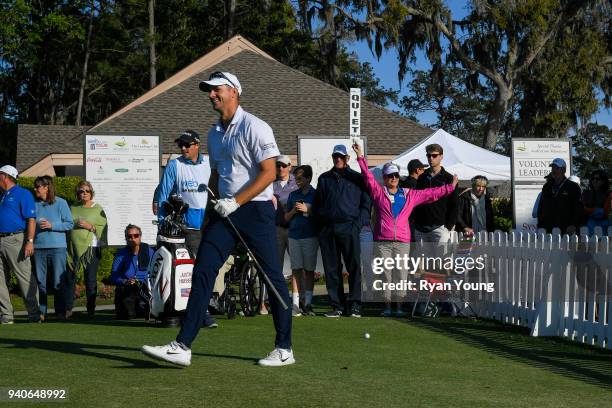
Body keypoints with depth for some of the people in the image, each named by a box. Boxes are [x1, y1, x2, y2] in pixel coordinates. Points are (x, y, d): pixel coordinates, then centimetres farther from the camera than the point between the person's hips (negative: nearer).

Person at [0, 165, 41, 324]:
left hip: (15, 240, -8)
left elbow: (31, 219, -10)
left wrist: (30, 241, -19)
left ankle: (35, 314, 0)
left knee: (25, 277, -4)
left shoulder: (23, 194, -3)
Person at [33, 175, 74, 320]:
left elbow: (69, 224, -1)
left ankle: (61, 312, 7)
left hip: (57, 248, -3)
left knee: (59, 282, -1)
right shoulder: (34, 204, 9)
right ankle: (41, 312, 11)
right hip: (38, 248, 3)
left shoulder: (60, 203, 1)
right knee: (40, 282, 5)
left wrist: (51, 225, -11)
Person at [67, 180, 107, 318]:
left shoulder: (97, 209, 4)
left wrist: (89, 226, -14)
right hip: (73, 248, 3)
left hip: (91, 248, -3)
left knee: (90, 280, 1)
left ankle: (91, 310, 9)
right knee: (70, 279, 0)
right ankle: (67, 309, 5)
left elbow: (103, 228, -3)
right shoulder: (72, 208, 14)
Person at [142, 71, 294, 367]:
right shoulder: (214, 133, 16)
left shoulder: (254, 127, -9)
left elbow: (269, 173, -14)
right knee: (202, 272, -4)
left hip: (256, 209, -7)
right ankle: (183, 347, -6)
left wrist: (235, 202, -17)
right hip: (225, 210, 7)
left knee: (273, 276, -2)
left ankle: (284, 349, 9)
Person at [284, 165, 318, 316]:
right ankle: (302, 301, 8)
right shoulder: (293, 195, 15)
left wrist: (307, 210, -11)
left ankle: (308, 303, -3)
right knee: (297, 269, 0)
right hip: (294, 235, 3)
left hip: (310, 236, -3)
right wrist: (294, 211, -3)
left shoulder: (316, 194, 4)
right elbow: (286, 218, 16)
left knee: (309, 270, -3)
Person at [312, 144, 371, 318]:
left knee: (354, 267, -8)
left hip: (349, 228, -3)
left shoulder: (357, 178, 11)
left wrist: (359, 223, -5)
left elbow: (366, 203, 7)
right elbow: (316, 205, 18)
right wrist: (321, 223, 5)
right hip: (327, 230, 3)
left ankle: (355, 305, -5)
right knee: (331, 269, 1)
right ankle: (337, 305, 5)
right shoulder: (324, 178, 19)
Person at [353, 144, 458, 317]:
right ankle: (387, 306, 7)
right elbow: (368, 176, -1)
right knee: (385, 275, 0)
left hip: (402, 242, 1)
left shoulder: (409, 195, 15)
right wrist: (361, 158, -10)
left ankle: (400, 307, 4)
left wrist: (450, 187, 20)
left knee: (401, 275, -2)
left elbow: (431, 194, 20)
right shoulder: (378, 192, 9)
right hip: (382, 242, -1)